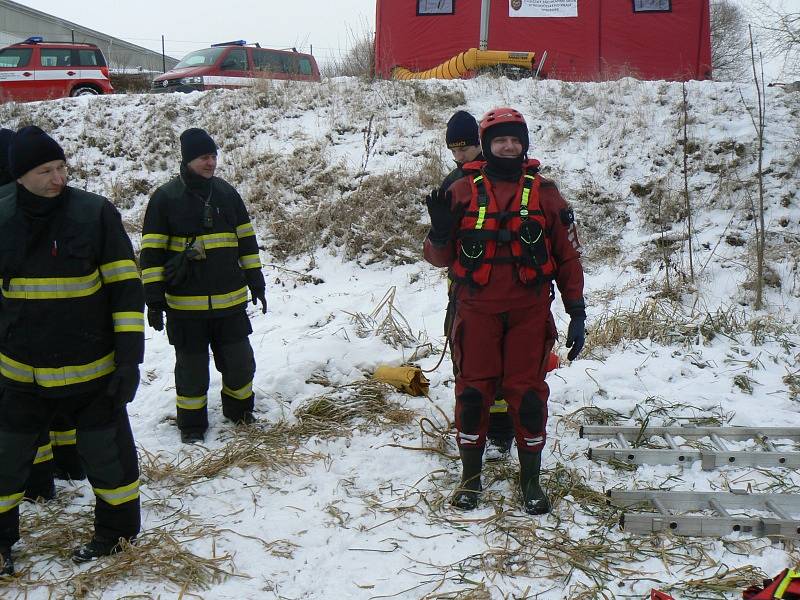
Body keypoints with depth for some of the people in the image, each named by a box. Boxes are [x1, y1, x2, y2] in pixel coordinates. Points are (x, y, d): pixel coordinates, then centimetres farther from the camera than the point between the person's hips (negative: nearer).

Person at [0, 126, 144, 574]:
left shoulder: (96, 213, -11)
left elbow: (126, 286, -9)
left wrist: (130, 356, -12)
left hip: (92, 369, -3)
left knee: (107, 453, 11)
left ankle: (118, 528, 33)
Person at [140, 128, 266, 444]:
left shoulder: (226, 193, 7)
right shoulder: (165, 198, -6)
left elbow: (246, 240, 15)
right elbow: (152, 253, -5)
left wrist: (256, 282, 13)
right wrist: (154, 299, -8)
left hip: (231, 300, 4)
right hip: (186, 305, -3)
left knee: (240, 361, 11)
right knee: (192, 368, 9)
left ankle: (240, 410, 34)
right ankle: (192, 424, 25)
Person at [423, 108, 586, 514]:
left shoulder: (544, 193, 6)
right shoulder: (464, 191, 4)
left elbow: (568, 257, 9)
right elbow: (439, 257, 6)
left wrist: (577, 315, 4)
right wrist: (440, 231, -17)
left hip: (530, 313, 0)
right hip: (476, 311, 0)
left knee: (528, 392, 3)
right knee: (473, 390, 4)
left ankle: (531, 480, 18)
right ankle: (471, 476, 20)